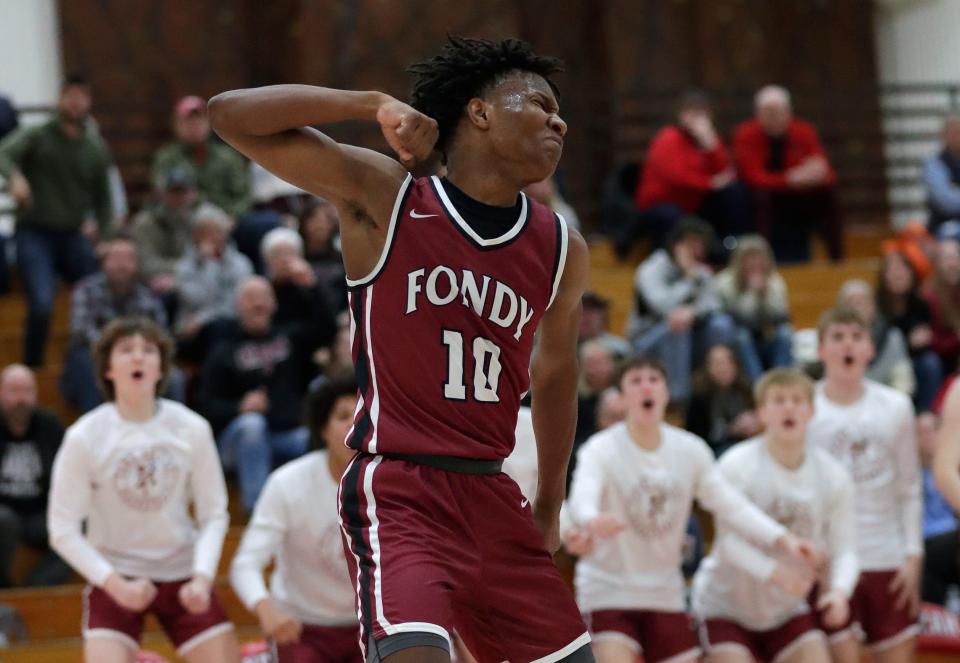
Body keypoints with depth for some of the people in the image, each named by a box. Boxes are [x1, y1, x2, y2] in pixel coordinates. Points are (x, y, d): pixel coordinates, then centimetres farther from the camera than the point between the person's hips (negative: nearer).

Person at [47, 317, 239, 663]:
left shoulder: (191, 429, -8)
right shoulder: (84, 437, -13)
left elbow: (214, 514, -2)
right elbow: (63, 530, -10)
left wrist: (202, 577, -17)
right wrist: (116, 583, -20)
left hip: (183, 576, 2)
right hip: (114, 578, -2)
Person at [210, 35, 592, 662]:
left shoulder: (562, 251, 8)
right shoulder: (383, 198, -4)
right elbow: (231, 114, -8)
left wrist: (549, 506, 29)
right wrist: (375, 105, -15)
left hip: (492, 494, 6)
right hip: (397, 493, -6)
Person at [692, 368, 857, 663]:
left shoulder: (833, 475, -6)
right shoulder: (737, 466, -18)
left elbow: (844, 547, -7)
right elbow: (730, 540, -25)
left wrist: (839, 590, -29)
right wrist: (776, 573, -42)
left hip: (788, 607, 4)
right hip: (725, 603, -4)